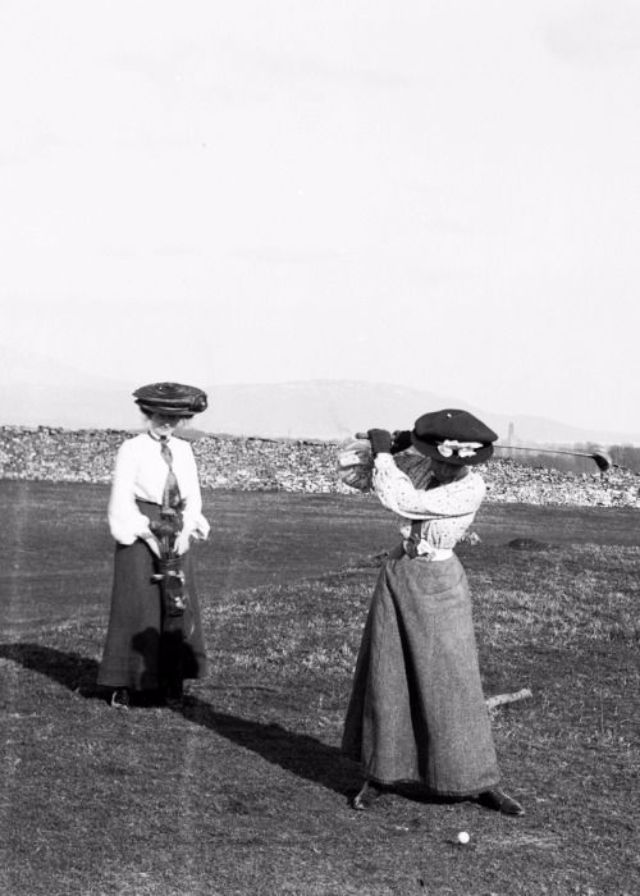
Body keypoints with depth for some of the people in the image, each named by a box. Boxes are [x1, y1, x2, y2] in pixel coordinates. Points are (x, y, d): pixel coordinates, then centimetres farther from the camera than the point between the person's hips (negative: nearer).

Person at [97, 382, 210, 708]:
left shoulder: (183, 450, 9)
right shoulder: (131, 449, -5)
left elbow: (194, 497, 10)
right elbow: (121, 500, -8)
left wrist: (186, 531, -6)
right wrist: (148, 536, -14)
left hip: (176, 535, 5)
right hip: (140, 532, -5)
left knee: (178, 605, 4)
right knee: (137, 605, -4)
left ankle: (169, 683, 13)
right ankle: (126, 685, 4)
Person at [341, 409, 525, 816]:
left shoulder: (472, 488, -21)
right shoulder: (438, 474, -1)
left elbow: (404, 502, -24)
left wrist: (384, 452, -13)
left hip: (439, 585, -5)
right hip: (399, 573, 5)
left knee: (453, 682, -3)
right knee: (388, 678, 7)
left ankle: (479, 783, 9)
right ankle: (381, 774, 18)